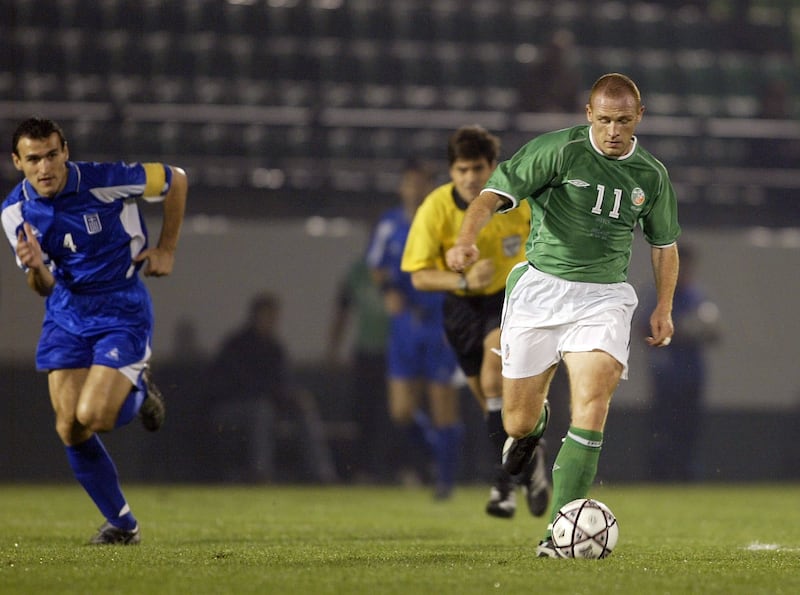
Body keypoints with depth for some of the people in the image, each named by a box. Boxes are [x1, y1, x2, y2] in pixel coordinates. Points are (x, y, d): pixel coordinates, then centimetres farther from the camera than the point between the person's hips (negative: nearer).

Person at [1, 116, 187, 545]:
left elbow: (176, 180, -2)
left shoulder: (106, 182, -19)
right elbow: (44, 288, -2)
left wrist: (166, 249, 0)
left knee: (91, 417, -21)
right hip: (66, 316, 4)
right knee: (69, 430, -4)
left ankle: (140, 392, 14)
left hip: (123, 312, -4)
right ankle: (122, 524, 14)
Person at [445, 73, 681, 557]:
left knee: (591, 405, -20)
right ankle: (532, 428, 46)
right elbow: (495, 195, -17)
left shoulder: (652, 176, 5)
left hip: (603, 297, 1)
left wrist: (664, 307, 13)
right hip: (541, 287, -1)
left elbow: (664, 244, 21)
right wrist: (468, 239, -35)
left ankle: (562, 530, -21)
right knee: (518, 423, 5)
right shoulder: (556, 151, -9)